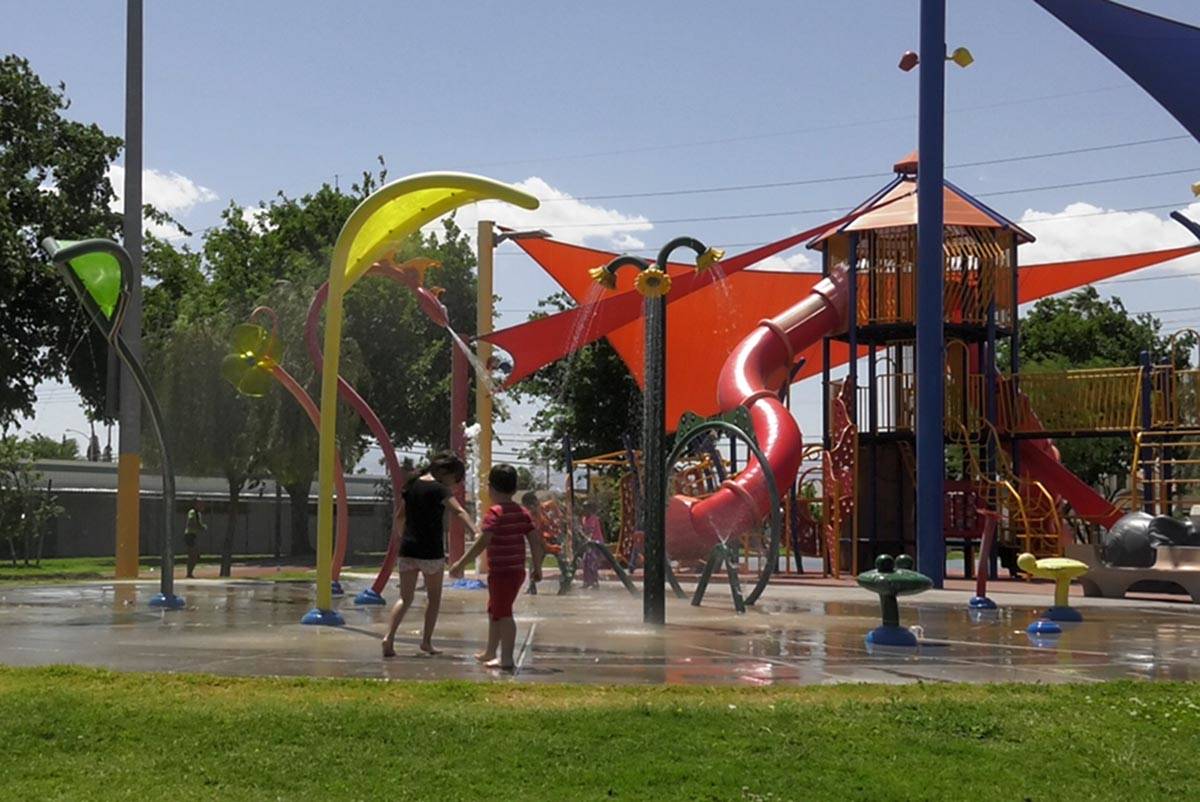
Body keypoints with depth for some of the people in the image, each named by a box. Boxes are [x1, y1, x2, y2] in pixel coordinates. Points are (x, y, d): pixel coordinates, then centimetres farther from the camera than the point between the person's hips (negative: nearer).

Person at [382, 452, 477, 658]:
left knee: (405, 598, 9)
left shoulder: (412, 485, 9)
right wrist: (476, 532, -35)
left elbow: (399, 516, 17)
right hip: (431, 551, -5)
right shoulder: (439, 489, -10)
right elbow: (459, 511, -24)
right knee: (433, 597, 15)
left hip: (408, 549, 5)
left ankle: (389, 637, -10)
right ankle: (426, 641, 15)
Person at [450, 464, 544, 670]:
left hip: (501, 573, -8)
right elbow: (535, 540, 5)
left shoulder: (495, 513, -15)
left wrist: (461, 563, -19)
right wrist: (537, 568, 14)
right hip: (517, 571, 8)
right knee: (495, 611, 23)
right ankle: (490, 652, 35)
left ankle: (507, 659, -4)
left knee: (503, 614, -4)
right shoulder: (522, 512, 7)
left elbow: (483, 542, -23)